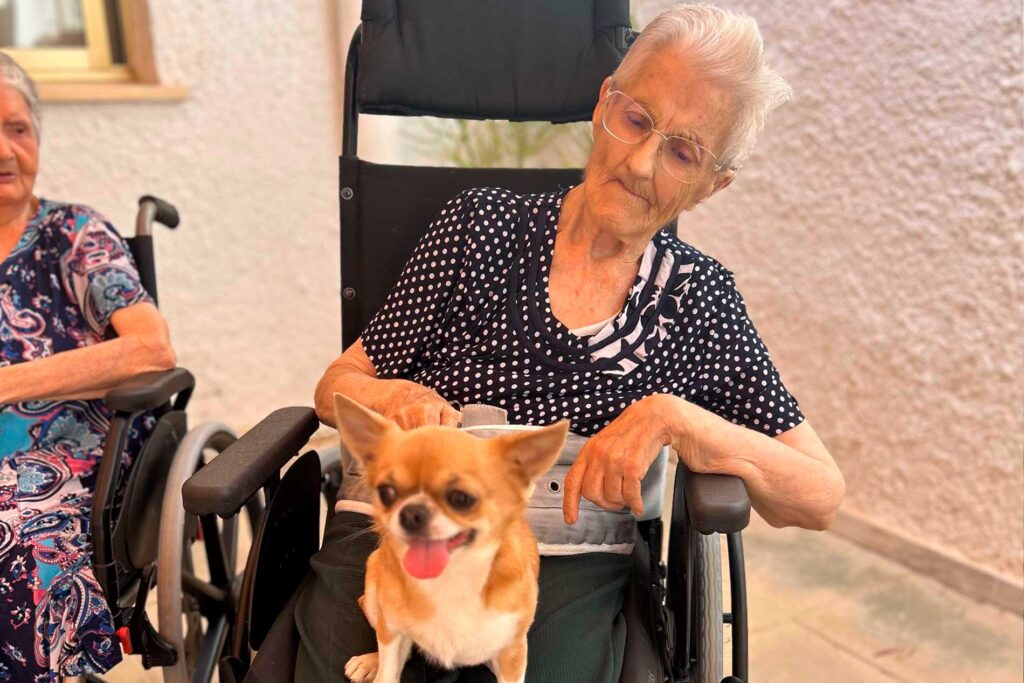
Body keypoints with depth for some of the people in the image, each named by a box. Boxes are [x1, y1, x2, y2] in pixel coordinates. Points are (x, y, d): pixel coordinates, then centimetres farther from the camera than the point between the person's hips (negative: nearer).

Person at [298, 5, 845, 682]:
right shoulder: (483, 225, 4)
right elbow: (336, 386, 11)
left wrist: (674, 418, -14)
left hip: (570, 563, 0)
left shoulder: (700, 297, 5)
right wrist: (395, 398, -13)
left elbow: (822, 497, 1)